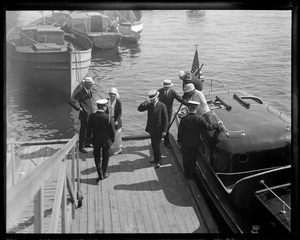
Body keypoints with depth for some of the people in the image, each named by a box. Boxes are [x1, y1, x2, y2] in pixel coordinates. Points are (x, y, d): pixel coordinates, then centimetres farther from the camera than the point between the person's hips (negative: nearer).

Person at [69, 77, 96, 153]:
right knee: (83, 132, 4)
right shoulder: (81, 93, -18)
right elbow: (72, 101, -24)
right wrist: (79, 108, -21)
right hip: (85, 116, -8)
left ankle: (87, 143, 37)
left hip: (91, 116, 8)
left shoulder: (90, 91, 8)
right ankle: (81, 147, 17)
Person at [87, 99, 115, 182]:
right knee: (105, 157, 18)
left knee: (97, 156, 16)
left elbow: (89, 128, -3)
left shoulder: (92, 116, -13)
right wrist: (112, 139, 5)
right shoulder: (108, 117, -21)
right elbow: (112, 130, -13)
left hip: (96, 140, 2)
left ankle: (100, 174, 12)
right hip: (106, 140, -2)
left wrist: (90, 137, 13)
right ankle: (104, 173, 29)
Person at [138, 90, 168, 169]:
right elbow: (139, 109, 1)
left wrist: (164, 131, -14)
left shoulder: (162, 106, -11)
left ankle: (158, 161, 16)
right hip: (151, 129, 6)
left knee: (157, 146, 2)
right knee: (153, 145, 16)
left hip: (158, 130, -6)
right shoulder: (149, 105, 4)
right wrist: (145, 102, -15)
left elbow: (165, 119, -11)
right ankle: (156, 159, 31)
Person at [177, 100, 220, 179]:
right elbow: (208, 127, -11)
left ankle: (187, 174, 30)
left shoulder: (184, 119, -19)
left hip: (185, 143, -1)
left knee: (186, 159, 18)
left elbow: (180, 131, -11)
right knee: (193, 160, 19)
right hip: (195, 143, 1)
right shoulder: (200, 119, -18)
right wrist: (217, 125, 6)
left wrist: (179, 141, 4)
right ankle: (191, 175, 31)